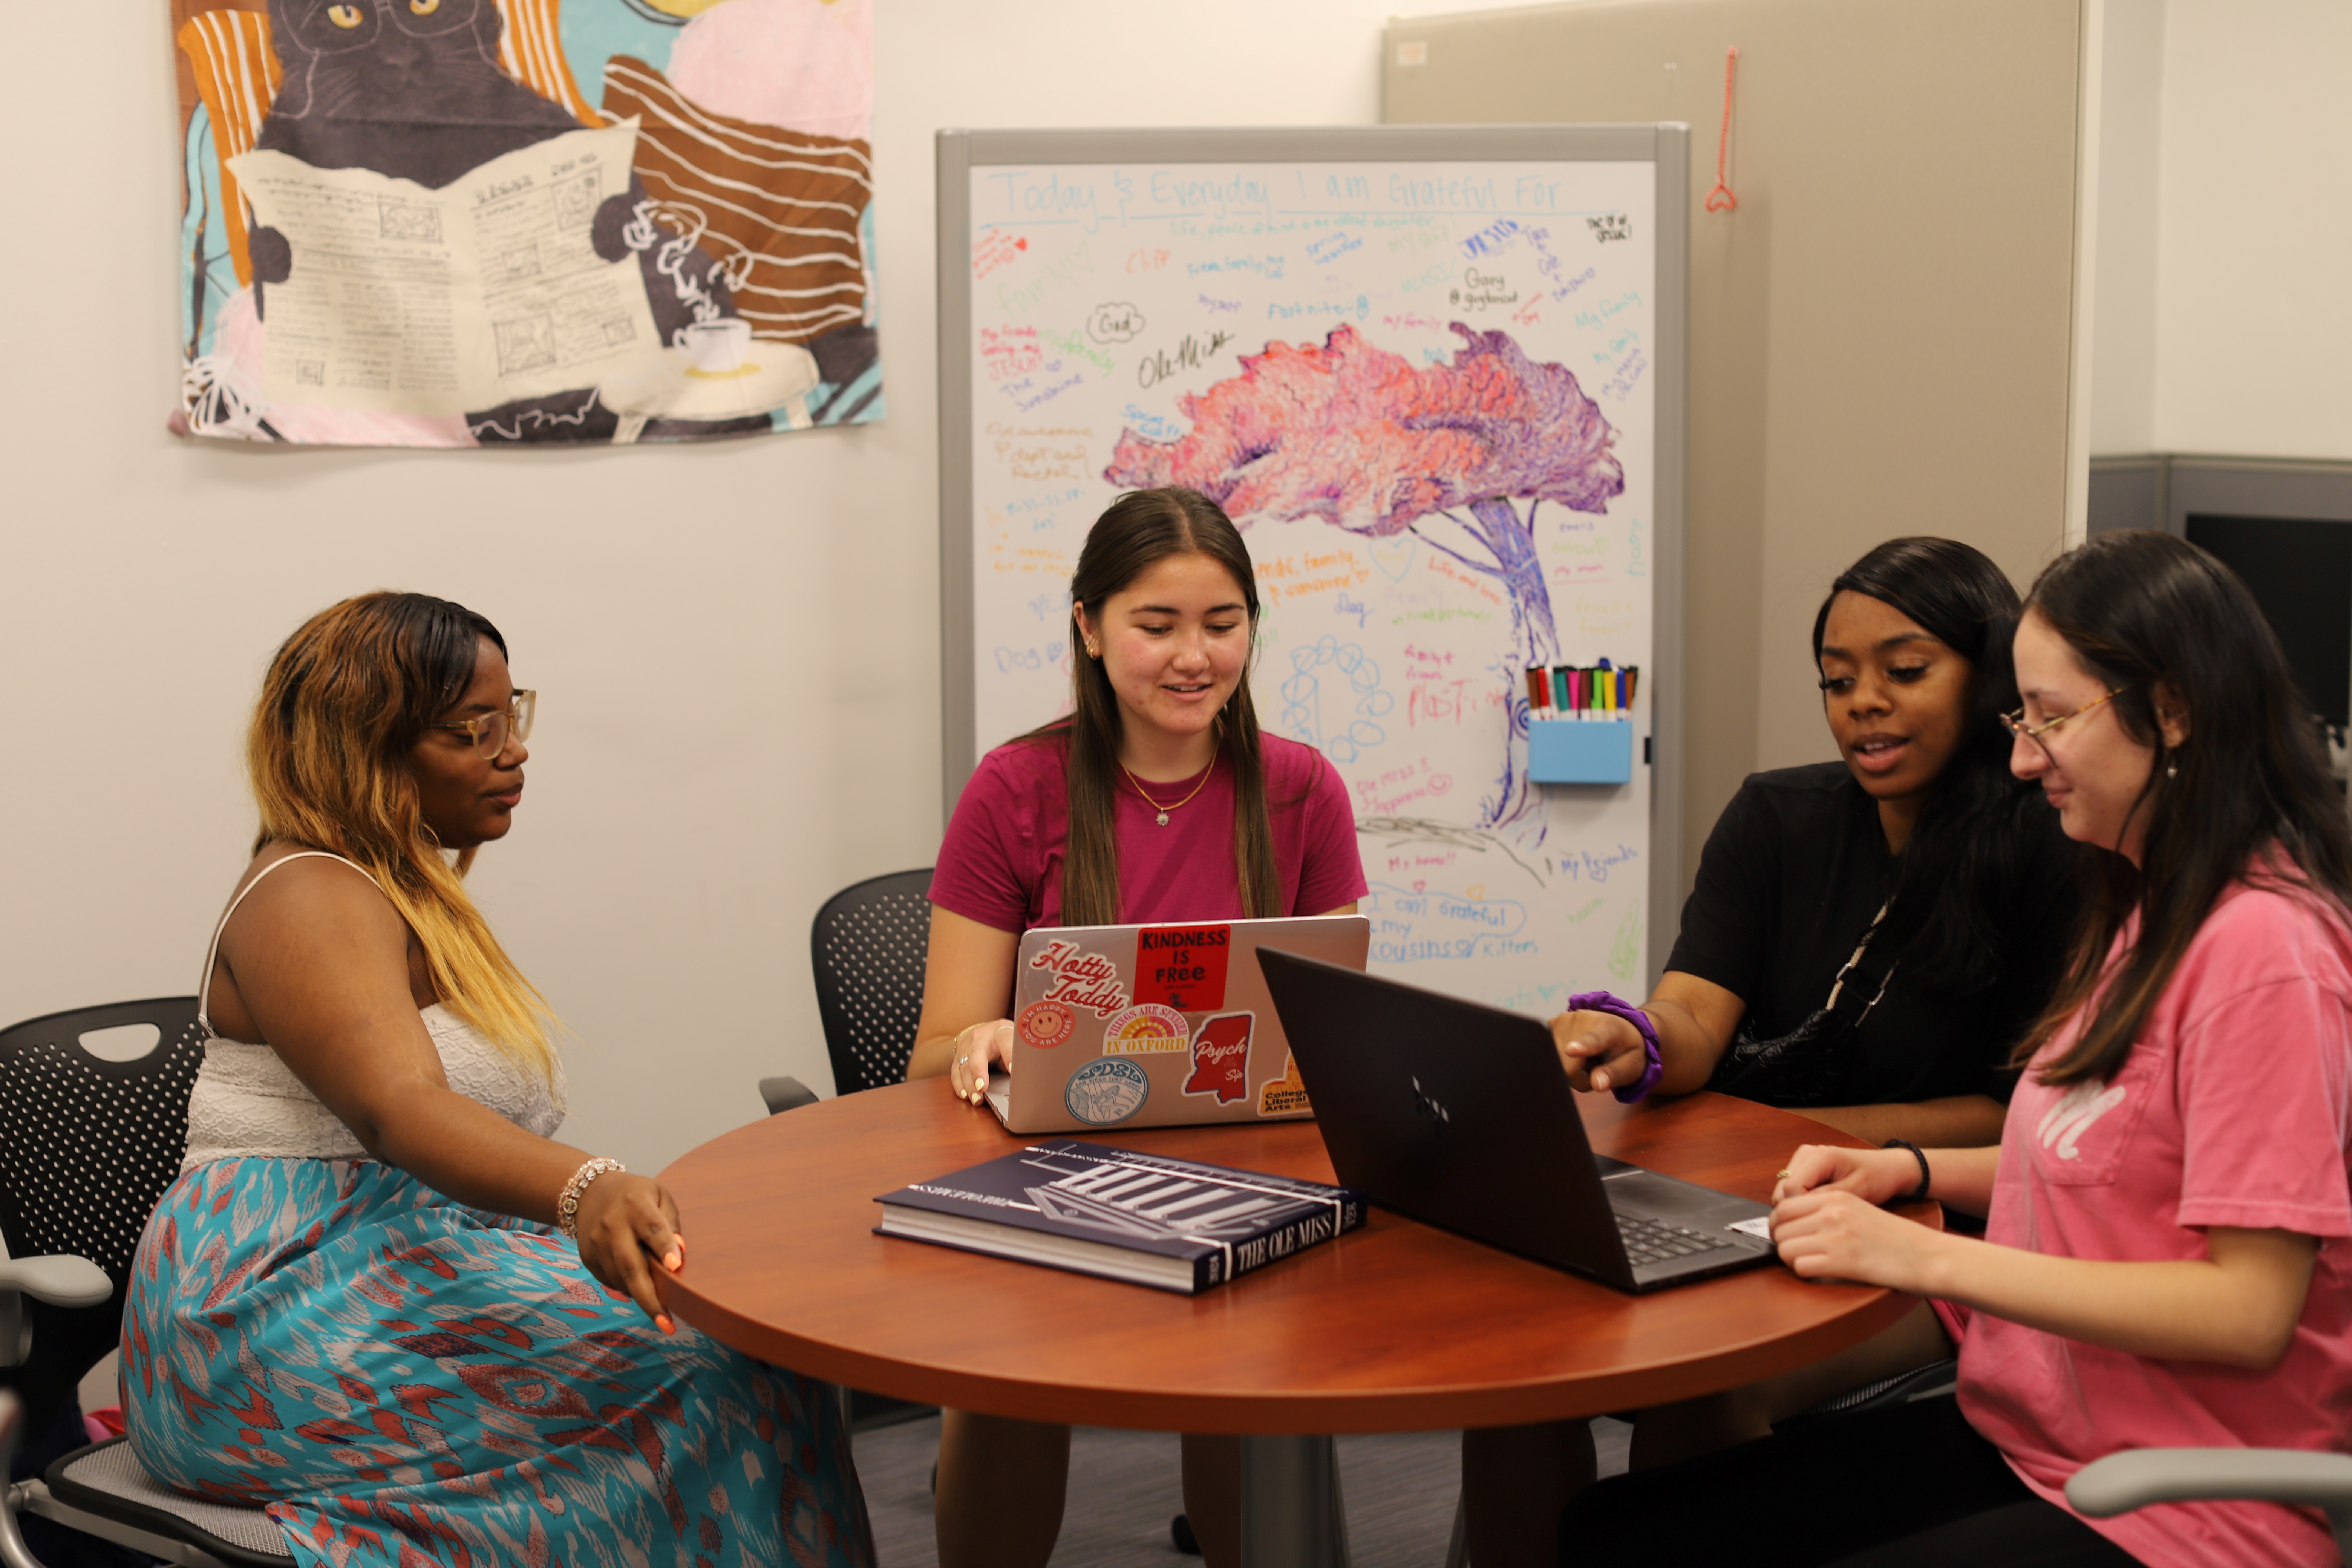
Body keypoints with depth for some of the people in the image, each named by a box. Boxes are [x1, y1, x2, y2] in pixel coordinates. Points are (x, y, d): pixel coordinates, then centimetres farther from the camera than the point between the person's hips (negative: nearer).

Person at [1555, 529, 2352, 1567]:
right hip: (2023, 1437, 9)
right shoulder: (2145, 916, 15)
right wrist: (1911, 1172, 7)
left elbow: (2250, 1310, -21)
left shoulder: (2265, 949, -18)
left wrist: (1927, 1256, -20)